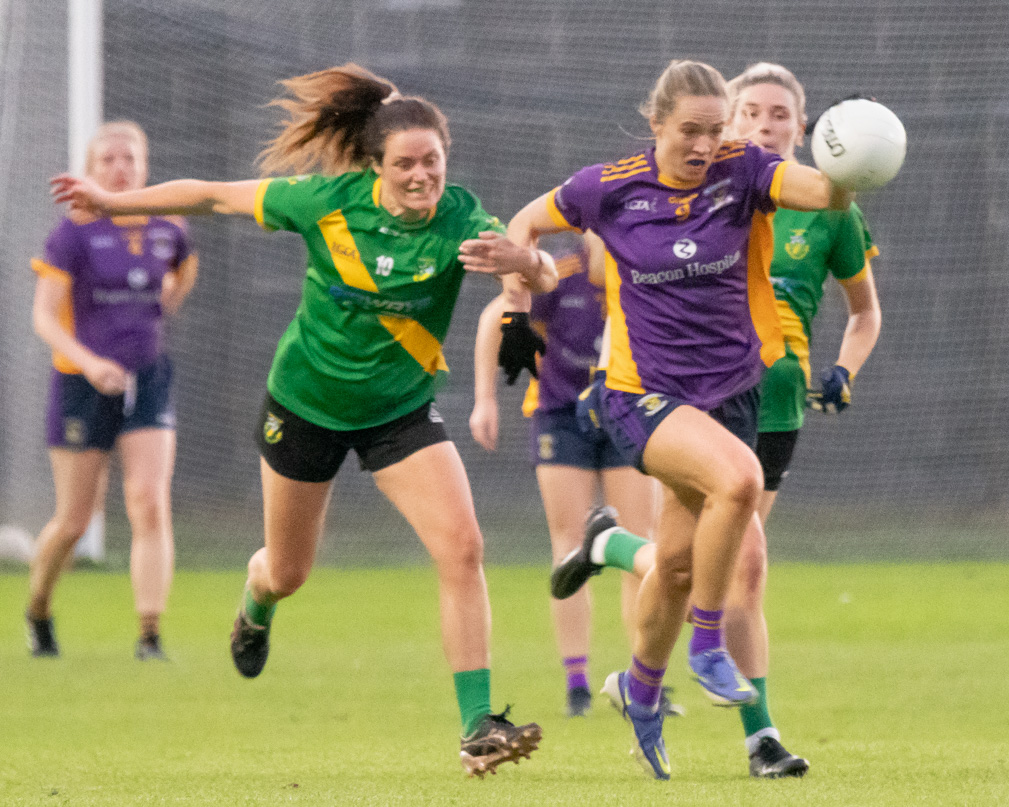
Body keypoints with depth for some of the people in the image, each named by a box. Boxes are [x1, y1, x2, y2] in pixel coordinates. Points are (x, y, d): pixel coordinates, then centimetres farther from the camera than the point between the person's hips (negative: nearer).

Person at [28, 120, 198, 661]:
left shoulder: (167, 230, 3)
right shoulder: (75, 232, -9)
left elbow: (184, 271, 28)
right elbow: (44, 315, -14)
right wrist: (89, 361, -28)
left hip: (147, 381, 3)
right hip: (82, 387, -3)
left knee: (150, 505, -14)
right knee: (74, 521, 5)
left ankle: (150, 635, -15)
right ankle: (37, 610, 33)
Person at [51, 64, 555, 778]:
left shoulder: (459, 221, -22)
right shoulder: (329, 200, -20)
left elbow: (546, 276, -36)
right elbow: (216, 197, -7)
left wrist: (522, 259, -60)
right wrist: (111, 202, 0)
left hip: (400, 411, 0)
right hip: (306, 403, 0)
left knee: (462, 549, -20)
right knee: (288, 572, 16)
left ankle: (478, 727, -17)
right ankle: (257, 603, 57)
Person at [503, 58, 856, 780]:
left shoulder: (742, 173, -8)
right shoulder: (610, 189, -8)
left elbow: (826, 192, -26)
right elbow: (527, 223, 10)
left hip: (732, 389, 3)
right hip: (645, 393, -3)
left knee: (680, 561, 11)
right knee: (738, 478, -32)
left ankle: (640, 689, 39)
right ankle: (707, 646, -13)